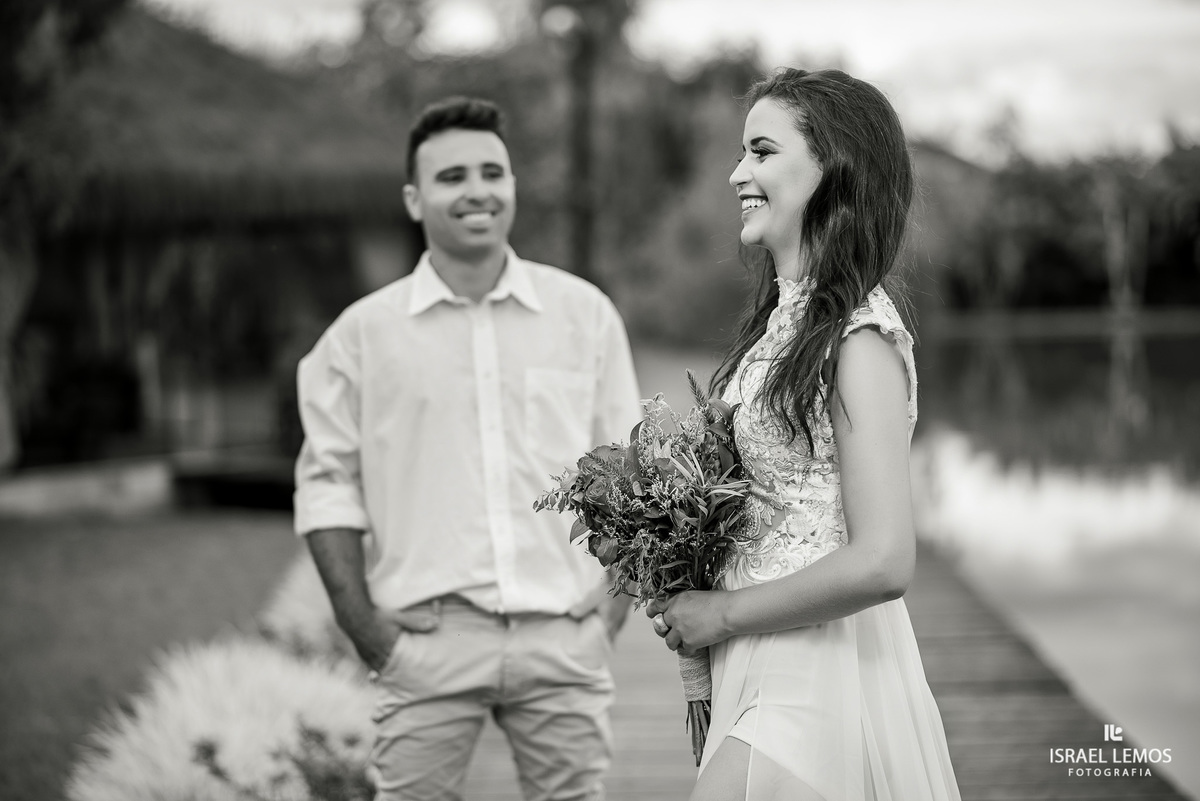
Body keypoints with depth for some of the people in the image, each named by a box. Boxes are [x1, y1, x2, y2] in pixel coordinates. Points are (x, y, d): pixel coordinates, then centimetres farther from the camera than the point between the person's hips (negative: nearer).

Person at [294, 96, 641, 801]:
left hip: (565, 639, 1)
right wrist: (363, 622, -2)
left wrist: (616, 602, 4)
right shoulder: (364, 332, 4)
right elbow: (328, 479, 5)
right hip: (429, 639, -1)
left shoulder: (585, 313, 7)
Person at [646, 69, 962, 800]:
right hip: (776, 676, 8)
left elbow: (882, 562, -22)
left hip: (821, 678, -8)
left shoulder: (860, 339, -16)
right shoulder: (784, 320, 10)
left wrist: (723, 612, -13)